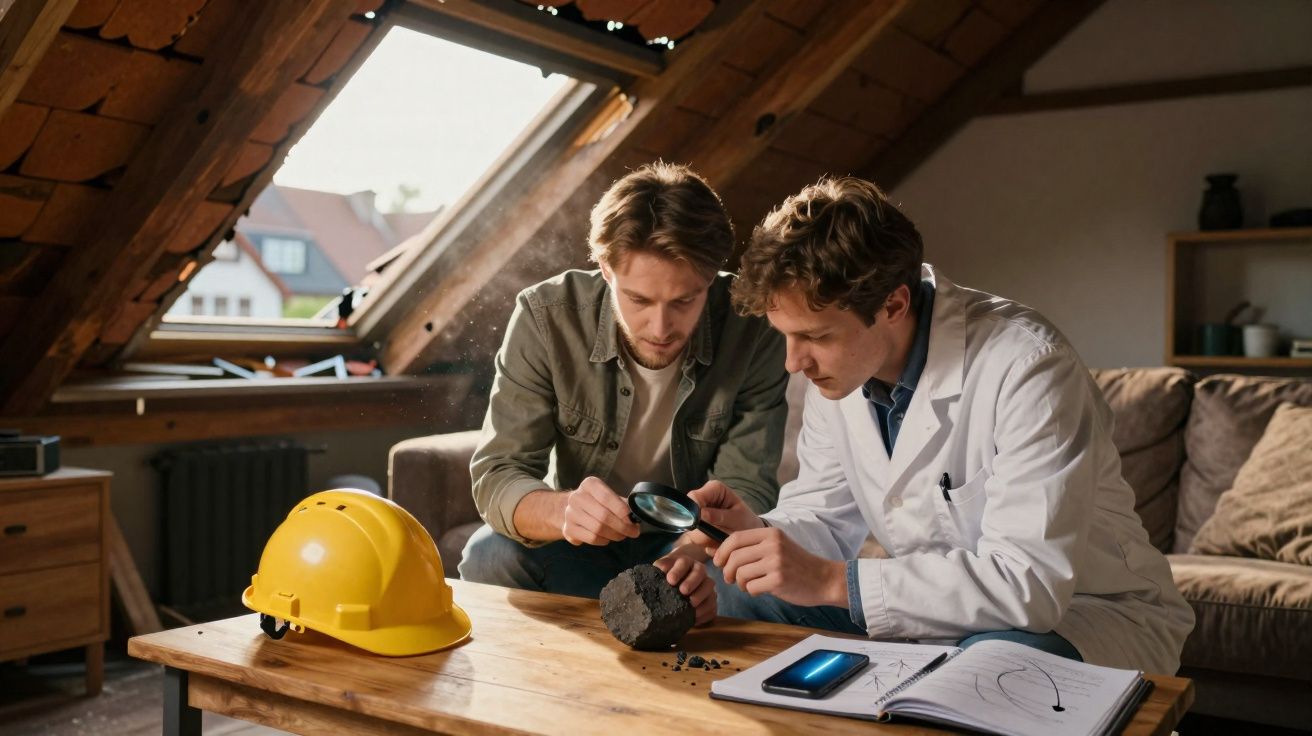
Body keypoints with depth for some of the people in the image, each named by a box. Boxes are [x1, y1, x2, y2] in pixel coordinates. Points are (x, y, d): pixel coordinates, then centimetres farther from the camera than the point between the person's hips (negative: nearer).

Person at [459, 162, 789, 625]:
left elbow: (745, 487, -18)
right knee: (491, 555, -28)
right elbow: (497, 476, -23)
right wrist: (563, 511, -47)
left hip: (689, 539, -1)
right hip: (580, 545, 1)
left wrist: (701, 555, -42)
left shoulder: (753, 330, -20)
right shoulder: (545, 316, -21)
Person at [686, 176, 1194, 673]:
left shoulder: (1025, 367, -28)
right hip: (938, 611, 6)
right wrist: (756, 531, -19)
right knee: (734, 589, -8)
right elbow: (828, 521, 5)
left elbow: (1033, 579, -34)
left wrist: (831, 581, -36)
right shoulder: (836, 366, -4)